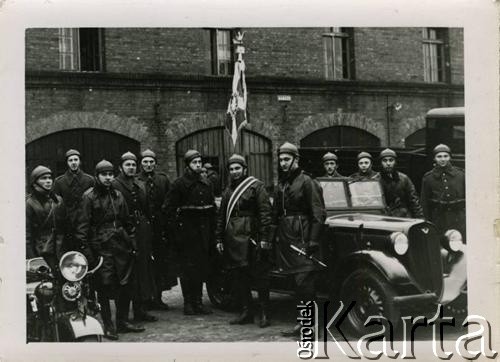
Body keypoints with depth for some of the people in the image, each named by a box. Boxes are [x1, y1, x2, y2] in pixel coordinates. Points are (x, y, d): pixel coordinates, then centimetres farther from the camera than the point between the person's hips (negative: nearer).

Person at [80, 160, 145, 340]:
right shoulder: (89, 197, -4)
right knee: (104, 286, -2)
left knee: (125, 284, 7)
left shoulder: (118, 195, 14)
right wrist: (87, 249, -12)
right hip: (101, 247, -5)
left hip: (121, 245, 6)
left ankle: (123, 322, 19)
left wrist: (132, 242, 13)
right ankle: (108, 326, 6)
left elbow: (127, 221, 19)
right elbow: (85, 225, -7)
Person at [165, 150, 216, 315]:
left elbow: (212, 209, 16)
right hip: (187, 231, -5)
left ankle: (198, 301, 14)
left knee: (202, 267, 7)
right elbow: (170, 209, -7)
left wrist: (212, 232, 9)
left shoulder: (206, 184, 13)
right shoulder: (179, 184, -5)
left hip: (204, 232, 5)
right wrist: (175, 233, -13)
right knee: (188, 268, -2)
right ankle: (188, 303, 5)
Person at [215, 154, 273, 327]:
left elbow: (265, 212, -7)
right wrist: (219, 239, 14)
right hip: (232, 240, 6)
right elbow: (221, 217, 20)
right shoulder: (227, 191, 18)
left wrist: (264, 238, -13)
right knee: (238, 276, 8)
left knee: (259, 276, -2)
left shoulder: (256, 186, -1)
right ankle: (246, 312, 17)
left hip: (251, 238, -6)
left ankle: (264, 314, 5)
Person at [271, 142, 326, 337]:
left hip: (302, 238, -7)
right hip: (285, 239, 7)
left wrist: (313, 240, -16)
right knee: (298, 283, 10)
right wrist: (274, 234, 16)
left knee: (305, 282, -9)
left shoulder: (306, 182, -5)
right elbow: (276, 214, 23)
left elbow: (319, 213, -10)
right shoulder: (281, 184, 18)